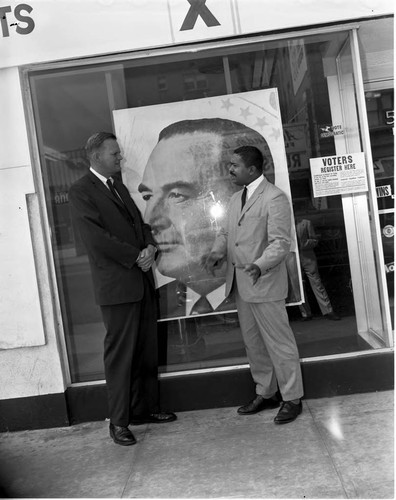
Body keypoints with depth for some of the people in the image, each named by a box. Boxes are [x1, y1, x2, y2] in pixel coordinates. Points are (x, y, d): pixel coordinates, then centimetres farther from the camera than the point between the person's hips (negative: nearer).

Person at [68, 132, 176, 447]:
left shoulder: (119, 187, 19)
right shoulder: (81, 192, -6)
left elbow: (140, 222, 17)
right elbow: (97, 237, -16)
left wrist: (151, 247, -4)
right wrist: (136, 258, -12)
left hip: (143, 281, 8)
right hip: (117, 285, -7)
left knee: (147, 350, 12)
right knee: (120, 353, -1)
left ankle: (145, 408, 26)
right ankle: (119, 421, 12)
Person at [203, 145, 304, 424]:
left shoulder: (274, 198, -13)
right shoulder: (237, 198, 15)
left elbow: (281, 243, -18)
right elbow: (227, 231, 18)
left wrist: (259, 266, -34)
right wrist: (218, 252, -3)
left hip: (264, 283, -8)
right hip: (240, 284, 9)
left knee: (279, 343, 3)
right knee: (253, 343, 17)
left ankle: (292, 399, 19)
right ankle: (266, 394, 32)